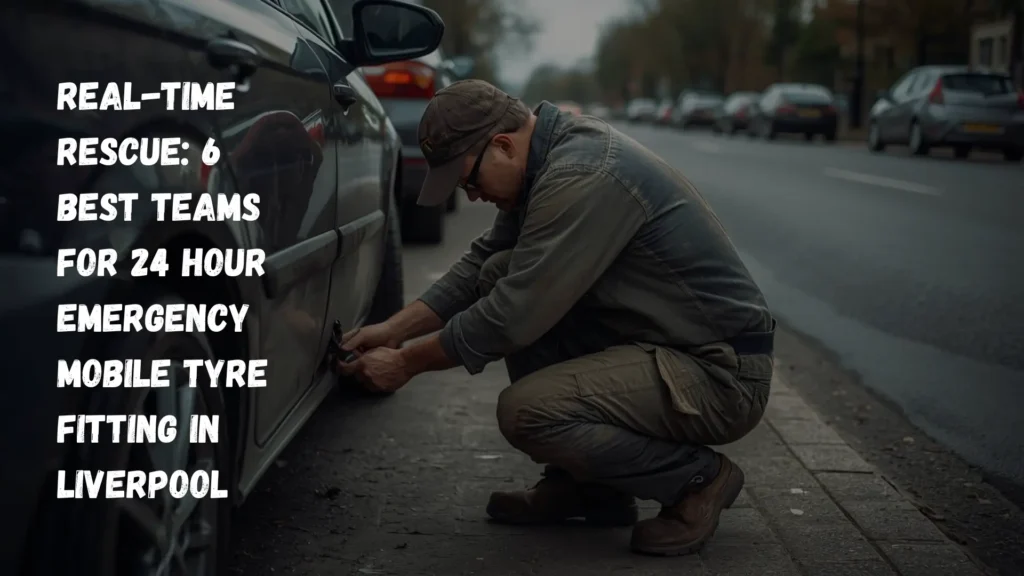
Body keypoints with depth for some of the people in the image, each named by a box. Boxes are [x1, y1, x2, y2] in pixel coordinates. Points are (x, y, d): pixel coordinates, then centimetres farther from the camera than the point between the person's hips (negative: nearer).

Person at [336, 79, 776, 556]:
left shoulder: (583, 177, -25)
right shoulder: (548, 156, 6)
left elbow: (513, 316, -23)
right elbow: (480, 263, 15)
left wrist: (408, 363, -10)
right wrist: (394, 329, 6)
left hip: (721, 374, -10)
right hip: (653, 342, 10)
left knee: (524, 410, -26)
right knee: (501, 274, 3)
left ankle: (697, 477, -2)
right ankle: (586, 484, 10)